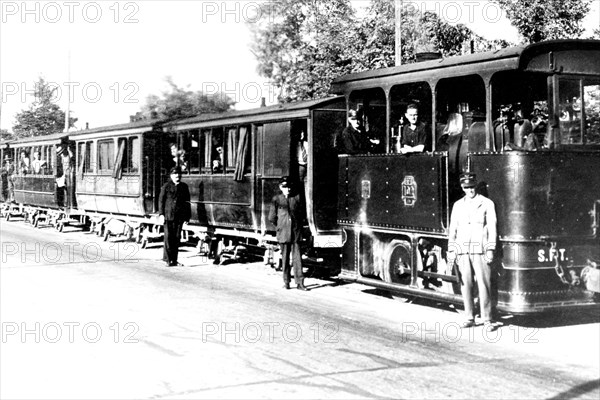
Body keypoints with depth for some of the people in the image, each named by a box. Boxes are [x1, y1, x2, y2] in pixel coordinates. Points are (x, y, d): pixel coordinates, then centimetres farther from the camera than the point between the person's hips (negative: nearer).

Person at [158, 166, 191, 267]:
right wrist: (161, 214, -6)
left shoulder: (184, 187, 12)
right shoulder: (166, 186, 2)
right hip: (168, 215, -4)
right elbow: (161, 201, 1)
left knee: (177, 237, 5)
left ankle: (174, 260, 11)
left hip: (179, 216, 4)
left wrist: (187, 216, 13)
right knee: (168, 237, -6)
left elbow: (187, 202, 16)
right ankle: (168, 259, -2)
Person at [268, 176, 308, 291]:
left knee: (297, 257, -4)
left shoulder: (297, 198, 5)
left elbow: (301, 214, 14)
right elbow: (272, 217, 7)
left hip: (296, 232, 1)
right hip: (283, 233, 0)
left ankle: (299, 282, -5)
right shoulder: (276, 199, 2)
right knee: (285, 258, 5)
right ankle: (286, 281, 15)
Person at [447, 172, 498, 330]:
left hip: (480, 250, -3)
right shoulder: (458, 205, 13)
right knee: (466, 285, 3)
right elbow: (453, 229, 13)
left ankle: (487, 319, 1)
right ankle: (470, 318, 12)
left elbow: (492, 228, 0)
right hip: (462, 251, 3)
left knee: (484, 284, -6)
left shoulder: (487, 204, 3)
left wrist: (490, 250, -8)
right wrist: (451, 251, 5)